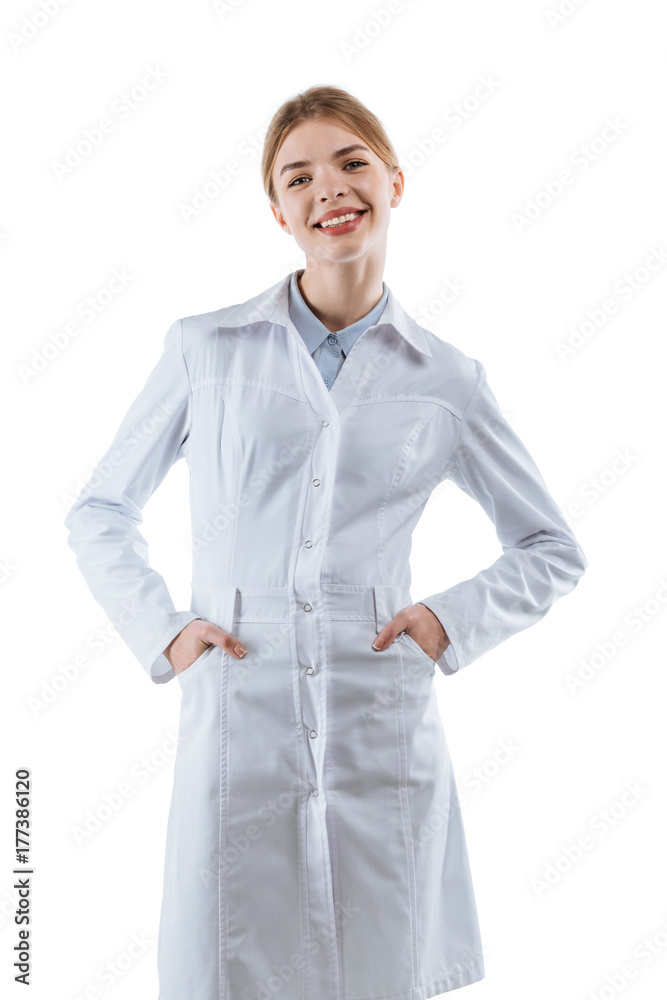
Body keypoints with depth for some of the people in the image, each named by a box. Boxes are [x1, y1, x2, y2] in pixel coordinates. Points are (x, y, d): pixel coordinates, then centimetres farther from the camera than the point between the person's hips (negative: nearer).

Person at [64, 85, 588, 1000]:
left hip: (385, 740, 1)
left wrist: (456, 622, -1)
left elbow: (553, 551, 14)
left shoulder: (447, 380, 4)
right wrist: (159, 632, -1)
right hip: (239, 729, 0)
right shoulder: (207, 349, 3)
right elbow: (101, 513, 12)